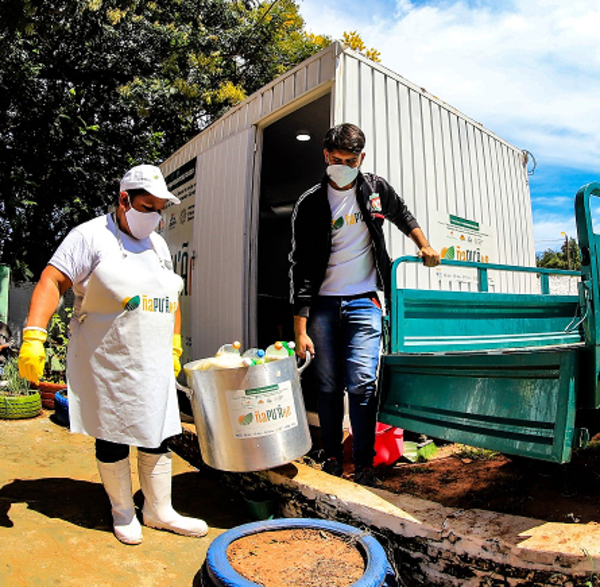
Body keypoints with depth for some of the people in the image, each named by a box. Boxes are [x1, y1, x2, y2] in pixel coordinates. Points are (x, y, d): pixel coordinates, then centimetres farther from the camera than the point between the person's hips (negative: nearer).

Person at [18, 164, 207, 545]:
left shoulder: (158, 244, 14)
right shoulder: (92, 236, -5)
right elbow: (52, 283, -12)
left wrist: (174, 348, 17)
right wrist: (34, 336, -22)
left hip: (154, 364, 6)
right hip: (107, 361, -5)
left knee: (158, 435, 10)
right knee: (112, 437, 8)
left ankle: (159, 510, 27)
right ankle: (123, 512, 29)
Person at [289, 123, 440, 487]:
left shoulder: (376, 189, 4)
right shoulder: (311, 204, -3)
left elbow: (403, 216, 28)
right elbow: (302, 268, -7)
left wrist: (424, 246, 18)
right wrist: (301, 329, -12)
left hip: (363, 302, 0)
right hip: (323, 305, 0)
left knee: (361, 384, -8)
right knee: (328, 386, 5)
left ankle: (365, 465, 5)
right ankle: (332, 457, 22)